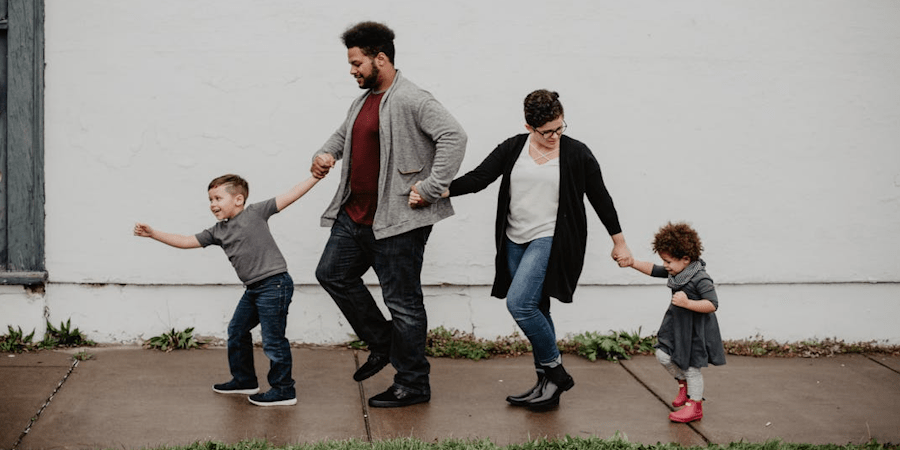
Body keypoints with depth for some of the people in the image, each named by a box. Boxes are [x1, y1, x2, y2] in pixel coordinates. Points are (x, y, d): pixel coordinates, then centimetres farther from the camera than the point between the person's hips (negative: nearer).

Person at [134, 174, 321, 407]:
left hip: (274, 284, -8)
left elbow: (289, 196, -7)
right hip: (253, 289, 9)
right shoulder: (217, 232, 13)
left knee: (273, 339, -5)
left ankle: (284, 390, 5)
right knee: (237, 331, 18)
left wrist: (315, 177, -11)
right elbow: (186, 241, 14)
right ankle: (244, 380, 34)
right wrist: (153, 234, 9)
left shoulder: (255, 212, -5)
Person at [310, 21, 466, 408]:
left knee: (402, 301, -2)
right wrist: (325, 155, 11)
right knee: (333, 273, 16)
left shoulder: (412, 100, -15)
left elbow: (453, 136, -25)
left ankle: (413, 386, 10)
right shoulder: (363, 101, 15)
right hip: (354, 215, 10)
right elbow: (343, 134, 32)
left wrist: (431, 188, -25)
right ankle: (382, 344, 28)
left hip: (397, 220, -10)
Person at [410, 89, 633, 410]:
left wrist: (619, 242, 9)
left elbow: (600, 198, 5)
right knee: (534, 311, 9)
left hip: (550, 240, -5)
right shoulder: (512, 149, 4)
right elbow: (477, 178, -2)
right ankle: (548, 385, 19)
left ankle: (554, 370, -4)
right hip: (516, 240, 5)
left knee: (519, 303, -19)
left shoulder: (577, 154, -3)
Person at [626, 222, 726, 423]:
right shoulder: (675, 271, 1)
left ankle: (694, 405, 19)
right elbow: (653, 270, 13)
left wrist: (687, 303, -36)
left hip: (695, 330, -8)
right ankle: (683, 382, 31)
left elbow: (712, 304, -29)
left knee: (691, 366, 3)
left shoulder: (700, 278, -25)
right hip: (677, 325, 8)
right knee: (663, 355, 5)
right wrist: (632, 262, 3)